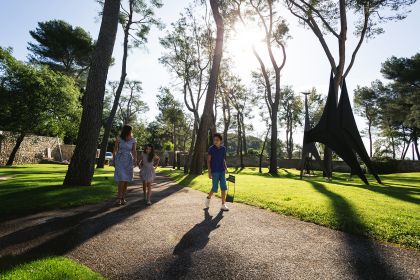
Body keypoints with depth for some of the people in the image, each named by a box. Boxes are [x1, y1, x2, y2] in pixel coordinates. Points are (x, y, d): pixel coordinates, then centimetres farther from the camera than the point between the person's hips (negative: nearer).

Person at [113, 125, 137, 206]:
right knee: (122, 179, -15)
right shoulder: (118, 138, -6)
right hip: (120, 160, -2)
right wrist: (113, 160, 5)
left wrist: (135, 160, -14)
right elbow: (115, 149, 3)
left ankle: (123, 197, 16)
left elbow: (134, 151, 0)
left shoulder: (133, 140, -1)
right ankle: (119, 198, -4)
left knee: (126, 180, 4)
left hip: (128, 161, 3)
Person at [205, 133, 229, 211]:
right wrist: (209, 172, -11)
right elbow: (208, 161, -6)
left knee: (224, 188, 1)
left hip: (222, 171, 4)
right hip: (214, 171, -4)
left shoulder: (223, 148, 5)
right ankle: (208, 198, 29)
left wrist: (226, 168, 8)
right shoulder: (211, 148, -7)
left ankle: (223, 205, 11)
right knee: (215, 188, 0)